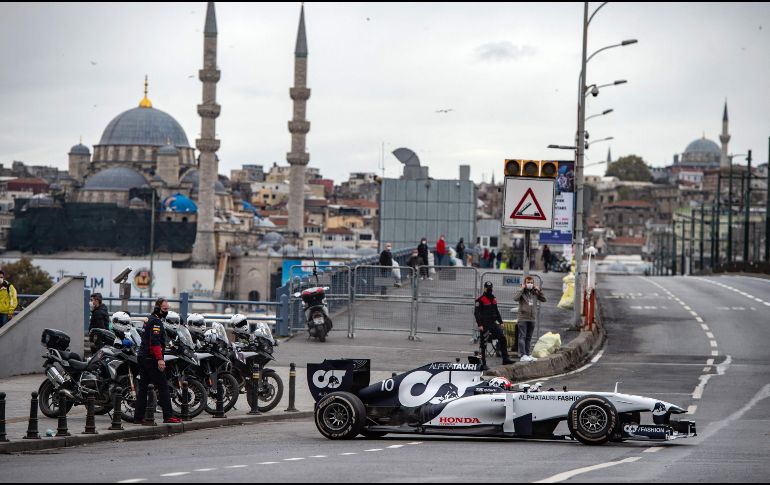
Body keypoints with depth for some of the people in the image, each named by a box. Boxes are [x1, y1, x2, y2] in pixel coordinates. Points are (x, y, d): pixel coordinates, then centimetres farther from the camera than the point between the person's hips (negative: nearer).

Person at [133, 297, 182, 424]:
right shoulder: (156, 321, -12)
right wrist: (160, 359, -26)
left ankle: (138, 417, 8)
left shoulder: (149, 320, 20)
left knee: (143, 387, 9)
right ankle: (168, 416, -10)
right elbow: (155, 341, -22)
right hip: (151, 359, -10)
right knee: (163, 386, -7)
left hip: (142, 357, 10)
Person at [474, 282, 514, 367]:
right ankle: (483, 362, 6)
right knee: (484, 344, -1)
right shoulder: (480, 300, -7)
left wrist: (500, 322, 17)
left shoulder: (493, 299, 15)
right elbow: (476, 313, -11)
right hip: (484, 325, -6)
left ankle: (505, 359, -2)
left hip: (493, 323, 6)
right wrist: (479, 325, -18)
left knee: (502, 338, -4)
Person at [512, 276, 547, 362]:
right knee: (522, 337, -8)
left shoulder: (534, 292, 11)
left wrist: (538, 290, -2)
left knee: (529, 338, 12)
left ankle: (528, 354, 18)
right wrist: (522, 288, -17)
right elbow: (515, 298, -21)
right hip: (523, 318, -5)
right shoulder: (521, 291, -3)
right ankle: (523, 355, -12)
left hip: (532, 319, 5)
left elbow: (543, 299, 6)